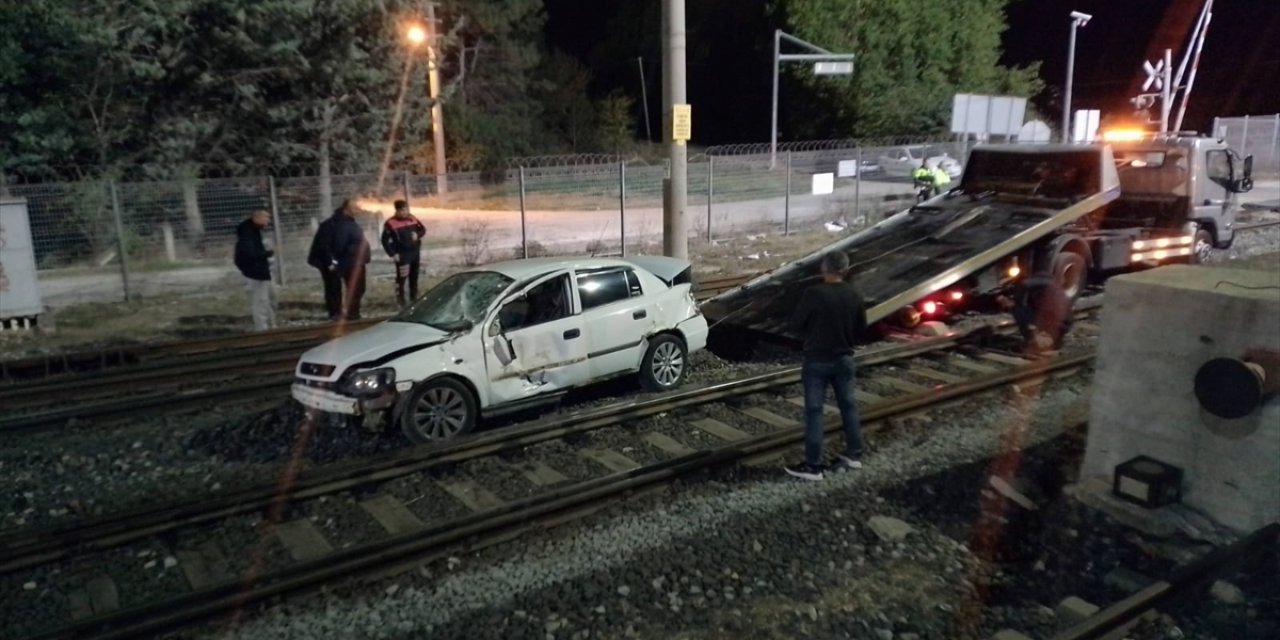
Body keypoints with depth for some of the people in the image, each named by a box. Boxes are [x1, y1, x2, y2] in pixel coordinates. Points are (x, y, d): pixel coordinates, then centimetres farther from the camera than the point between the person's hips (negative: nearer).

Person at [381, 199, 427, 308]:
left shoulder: (412, 219, 5)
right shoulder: (390, 223, -13)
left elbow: (423, 229, 16)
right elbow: (385, 240, -10)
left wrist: (418, 234, -7)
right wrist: (393, 254, -14)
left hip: (415, 252, 6)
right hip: (402, 255, -6)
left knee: (414, 277, 16)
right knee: (401, 278, -6)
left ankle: (414, 298, 29)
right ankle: (401, 300, 4)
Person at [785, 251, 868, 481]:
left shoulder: (814, 293, -19)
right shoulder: (854, 294, -3)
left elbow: (796, 324, -10)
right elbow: (861, 327, 6)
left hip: (817, 360, -5)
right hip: (844, 359, 5)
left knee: (814, 410, 1)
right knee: (848, 405, 18)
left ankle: (813, 465, 3)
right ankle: (854, 454, 29)